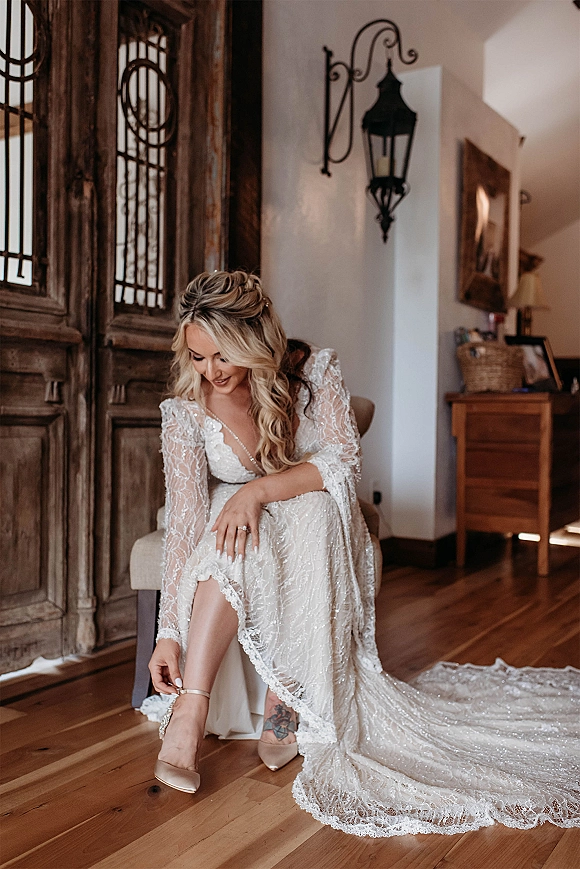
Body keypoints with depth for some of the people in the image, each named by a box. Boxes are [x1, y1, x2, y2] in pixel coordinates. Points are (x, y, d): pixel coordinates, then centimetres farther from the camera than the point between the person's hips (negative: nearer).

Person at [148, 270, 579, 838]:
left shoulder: (314, 371, -15)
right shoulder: (186, 411, -17)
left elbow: (343, 462, -20)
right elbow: (185, 519, -22)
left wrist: (261, 488, -36)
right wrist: (169, 631, -28)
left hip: (314, 521, 0)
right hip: (236, 517, 0)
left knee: (314, 510, -36)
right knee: (236, 543, -37)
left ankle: (286, 701, -28)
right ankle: (189, 710, -34)